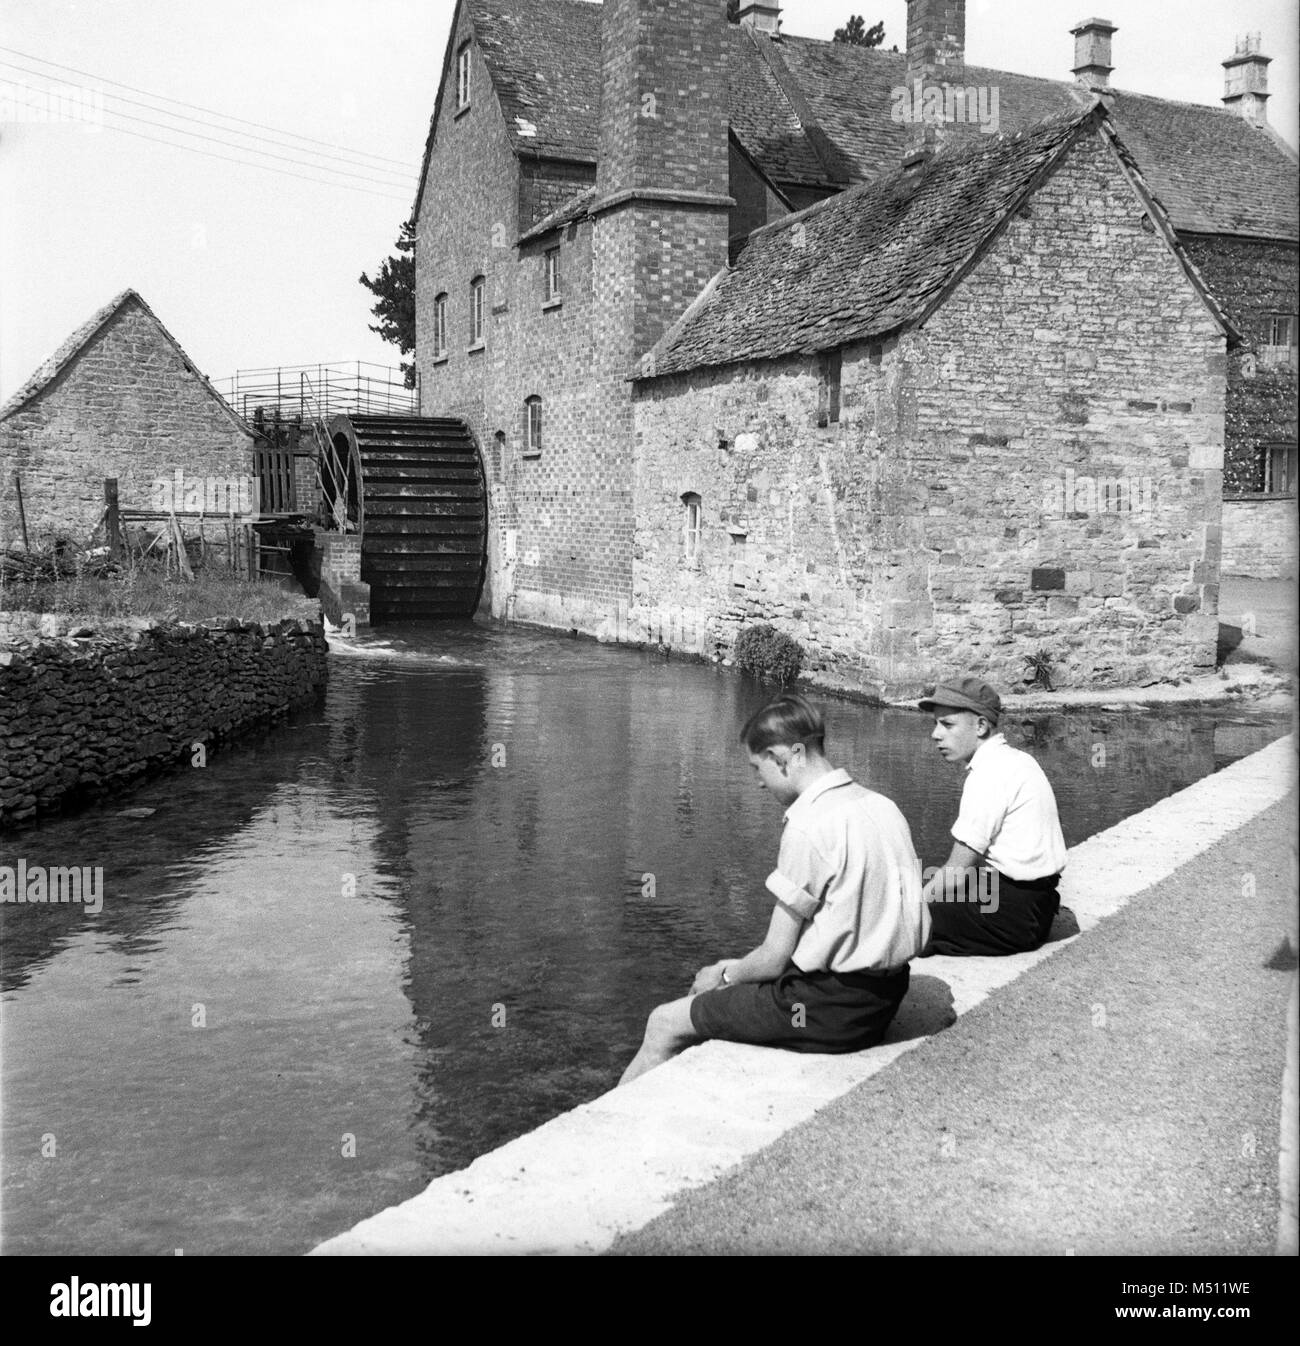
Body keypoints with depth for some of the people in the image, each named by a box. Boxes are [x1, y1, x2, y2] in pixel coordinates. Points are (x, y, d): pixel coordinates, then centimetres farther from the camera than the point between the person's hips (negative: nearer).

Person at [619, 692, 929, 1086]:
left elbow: (775, 958, -15)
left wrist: (725, 975, 6)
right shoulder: (883, 806, 6)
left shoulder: (807, 827, -19)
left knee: (665, 1024, 6)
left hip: (831, 1009, -9)